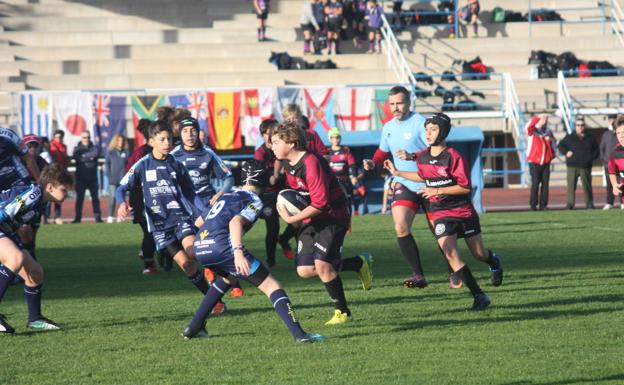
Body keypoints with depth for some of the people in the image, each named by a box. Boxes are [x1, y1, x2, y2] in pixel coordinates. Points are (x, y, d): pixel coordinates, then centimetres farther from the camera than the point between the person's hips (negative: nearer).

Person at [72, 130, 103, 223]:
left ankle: (98, 217, 6)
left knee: (95, 198, 3)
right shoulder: (77, 149, 5)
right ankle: (77, 218, 1)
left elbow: (95, 154, -15)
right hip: (81, 178, -1)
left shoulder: (94, 148, 8)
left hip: (92, 178, 1)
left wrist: (84, 156, -12)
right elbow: (77, 157, -14)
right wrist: (89, 157, -14)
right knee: (79, 198, -1)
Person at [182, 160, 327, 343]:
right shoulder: (254, 201, 7)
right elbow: (235, 221, -14)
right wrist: (238, 251, -27)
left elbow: (198, 221, 36)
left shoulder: (226, 195, 28)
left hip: (198, 246, 8)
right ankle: (298, 333, -19)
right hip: (222, 245, -8)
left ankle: (195, 326, 32)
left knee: (229, 277, 37)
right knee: (271, 286, -3)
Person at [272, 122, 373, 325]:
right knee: (305, 270, -3)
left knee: (322, 264, -21)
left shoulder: (311, 163, -24)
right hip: (311, 219, 9)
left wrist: (292, 219, -23)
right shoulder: (287, 164, 4)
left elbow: (320, 203, -28)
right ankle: (359, 263, 14)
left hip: (333, 216, -9)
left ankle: (342, 312, -2)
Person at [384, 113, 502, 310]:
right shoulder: (422, 157, 0)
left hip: (463, 212, -3)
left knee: (479, 254, 8)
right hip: (440, 214, 3)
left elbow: (465, 187, -17)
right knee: (450, 252, -17)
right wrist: (398, 173, 16)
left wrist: (437, 191, -22)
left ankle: (494, 261, 48)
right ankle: (479, 296, -11)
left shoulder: (453, 157, -17)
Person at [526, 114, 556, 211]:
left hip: (546, 162, 5)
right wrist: (538, 117, -30)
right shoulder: (533, 131, -2)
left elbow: (554, 142, 29)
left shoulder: (548, 132, 13)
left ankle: (543, 204, 7)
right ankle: (533, 204, 0)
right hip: (534, 162, -5)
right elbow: (529, 126, -25)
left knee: (545, 184, 3)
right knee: (535, 183, -6)